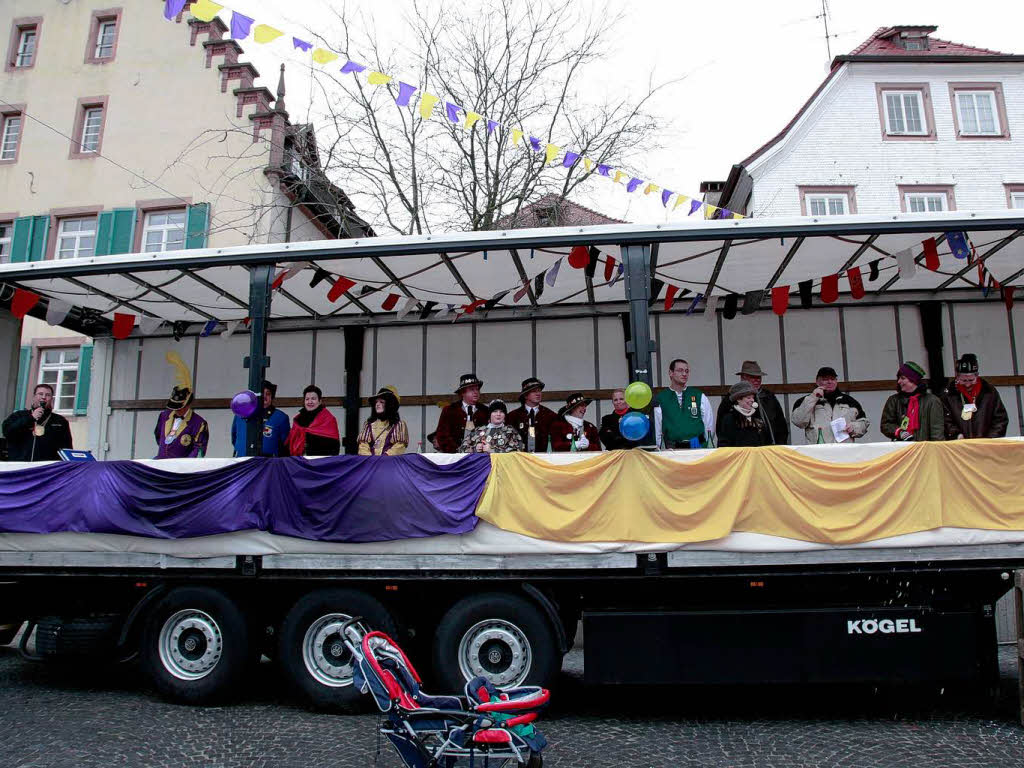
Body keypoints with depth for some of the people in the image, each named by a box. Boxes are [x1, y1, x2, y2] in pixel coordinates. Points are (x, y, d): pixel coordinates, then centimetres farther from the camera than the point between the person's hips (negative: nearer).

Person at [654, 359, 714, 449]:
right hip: (672, 450, -1)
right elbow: (657, 430, 6)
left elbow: (709, 425, 13)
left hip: (698, 448, 1)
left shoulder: (700, 397, 12)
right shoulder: (660, 399, 6)